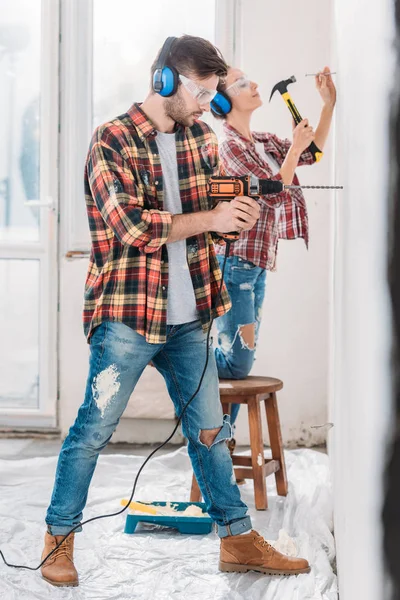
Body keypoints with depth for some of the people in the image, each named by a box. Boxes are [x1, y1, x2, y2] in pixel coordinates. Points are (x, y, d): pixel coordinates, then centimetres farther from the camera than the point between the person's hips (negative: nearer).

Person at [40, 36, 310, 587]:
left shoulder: (201, 138, 11)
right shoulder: (113, 141, -10)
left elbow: (215, 202, 20)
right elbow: (131, 226, -19)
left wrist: (242, 205, -4)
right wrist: (212, 218, -19)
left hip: (189, 316, 6)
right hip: (127, 315, -6)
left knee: (210, 430, 12)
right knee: (94, 430, 2)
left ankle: (237, 540, 22)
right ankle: (59, 539, 17)